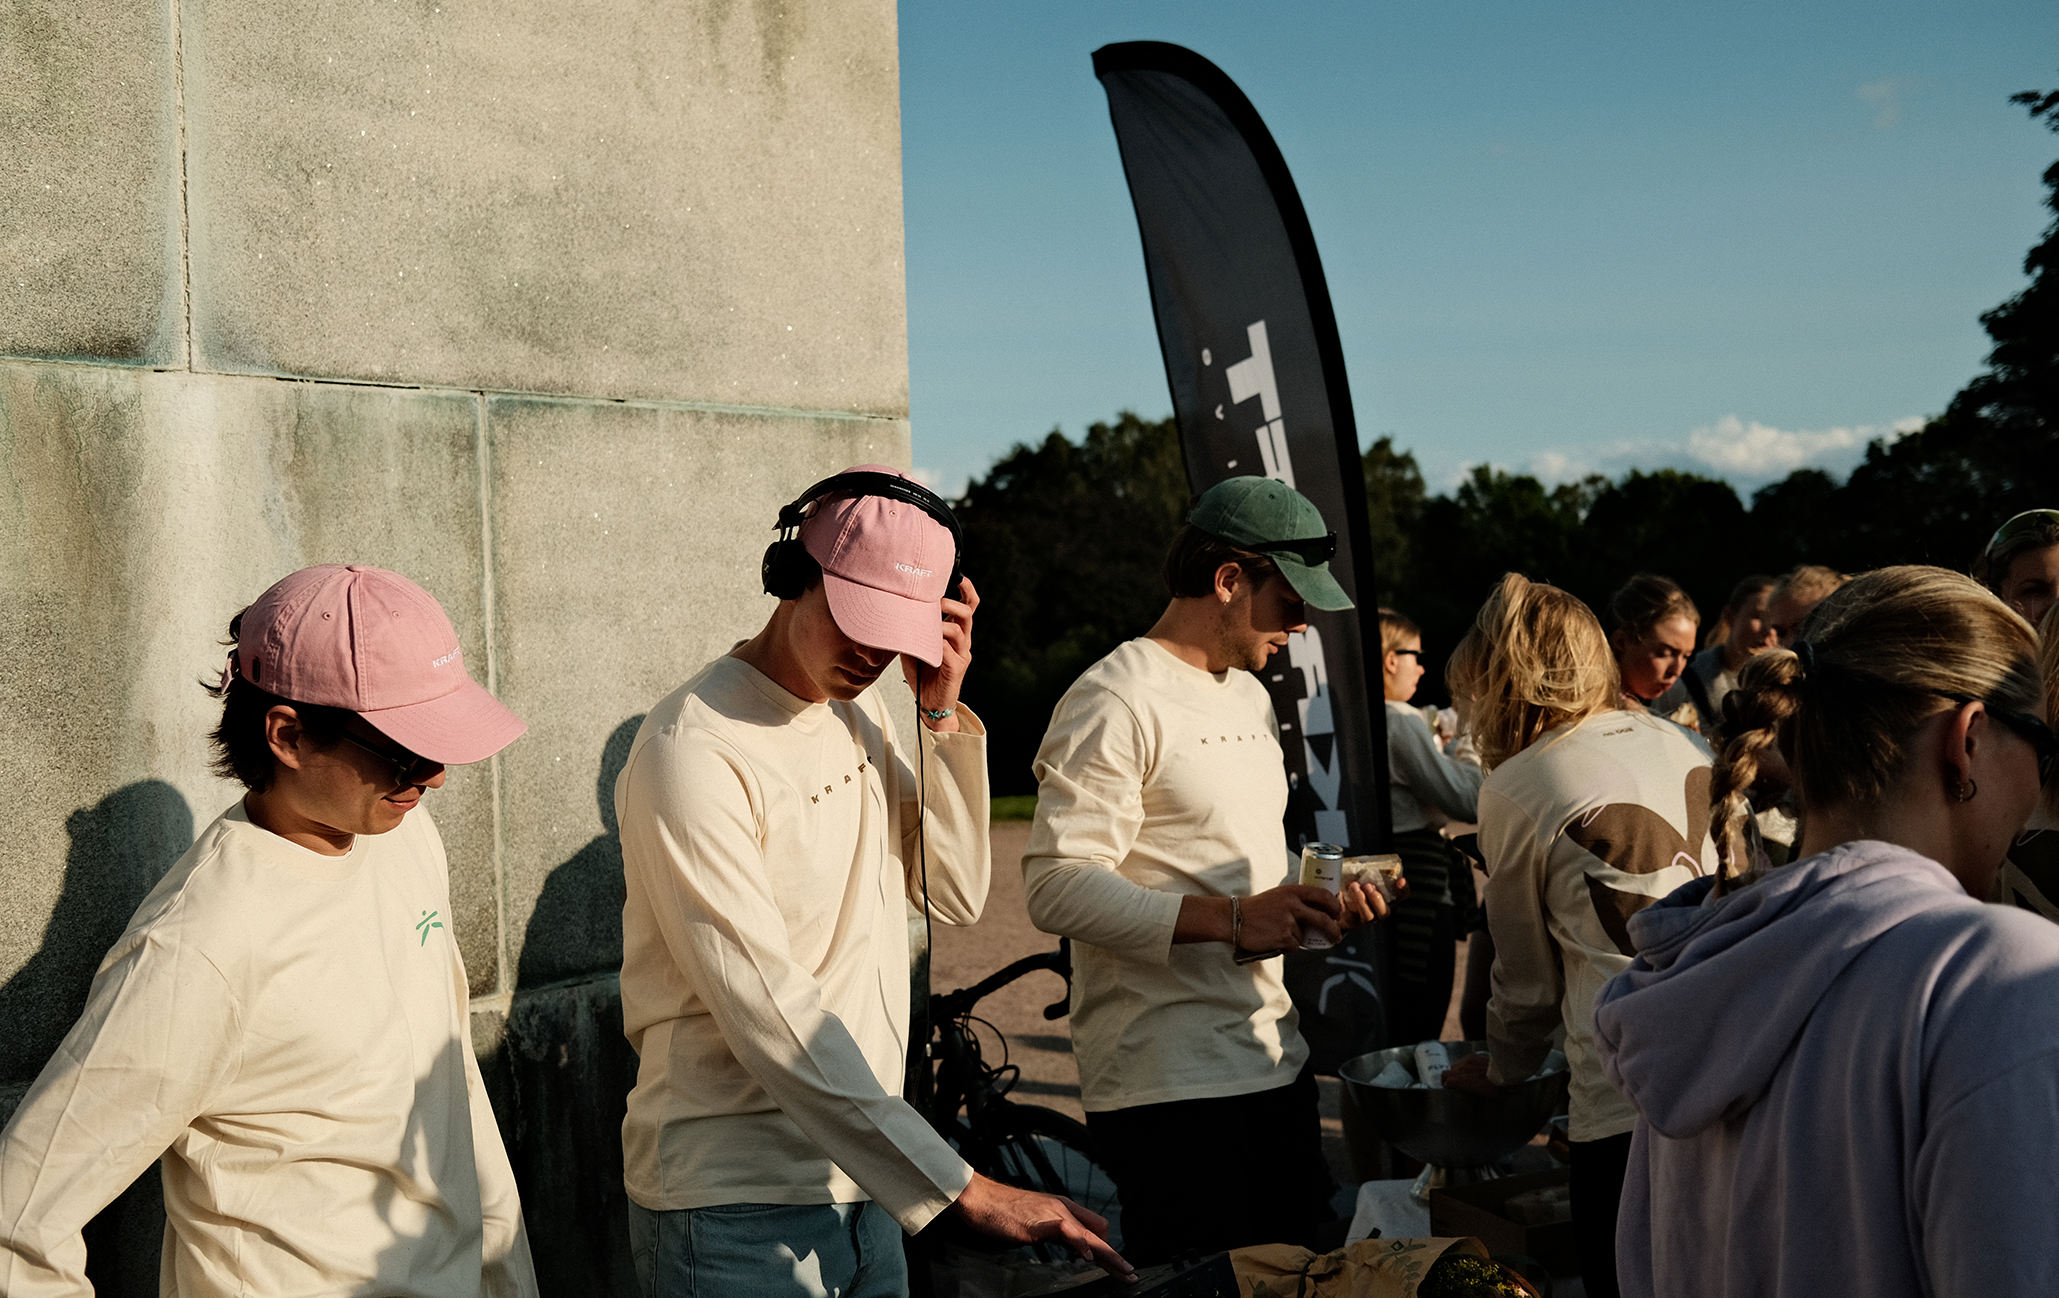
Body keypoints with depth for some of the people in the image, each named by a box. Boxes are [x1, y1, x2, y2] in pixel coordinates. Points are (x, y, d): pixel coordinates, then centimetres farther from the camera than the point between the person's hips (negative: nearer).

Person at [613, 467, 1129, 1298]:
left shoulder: (861, 710, 9)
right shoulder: (694, 752, -18)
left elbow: (955, 896, 9)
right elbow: (770, 1017, -24)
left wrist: (944, 710, -3)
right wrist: (961, 1189, -27)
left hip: (862, 1185, 7)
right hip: (735, 1205, -7)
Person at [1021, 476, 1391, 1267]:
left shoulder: (1248, 694, 19)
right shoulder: (1115, 702, -12)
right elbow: (1056, 887, -21)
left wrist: (1315, 892, 9)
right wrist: (1229, 919, -26)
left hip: (1273, 1061, 9)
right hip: (1166, 1084, -9)